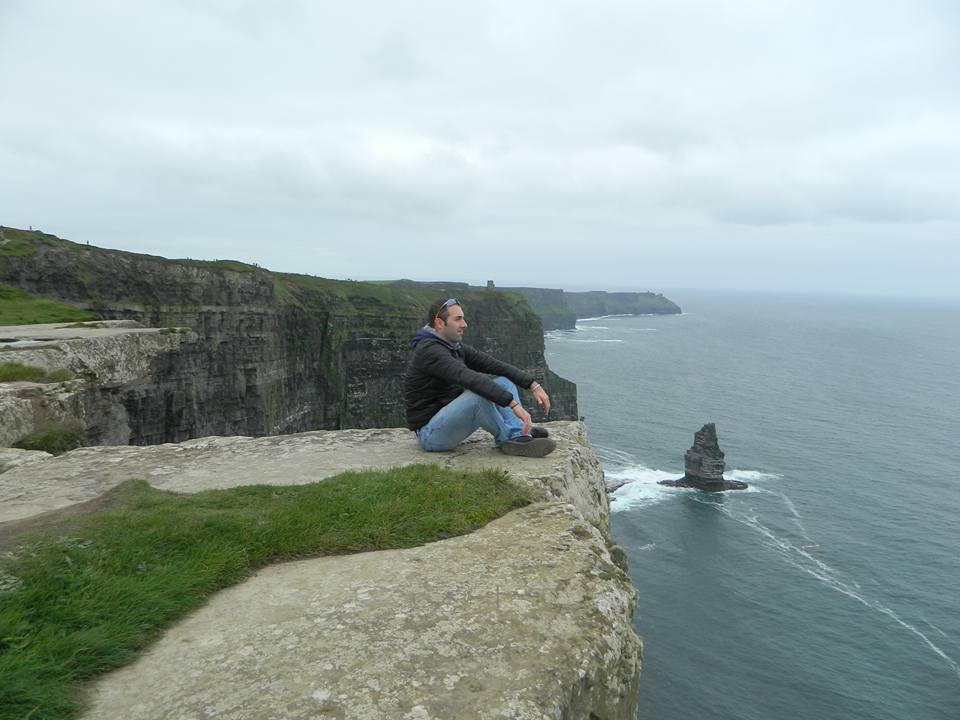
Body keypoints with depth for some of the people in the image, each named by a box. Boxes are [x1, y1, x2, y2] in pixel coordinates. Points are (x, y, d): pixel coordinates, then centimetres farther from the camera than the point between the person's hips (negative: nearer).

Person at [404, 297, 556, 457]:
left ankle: (519, 435, -18)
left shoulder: (456, 348, 8)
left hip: (452, 418, 9)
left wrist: (534, 385, -7)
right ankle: (510, 437, -11)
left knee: (504, 381, 1)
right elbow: (469, 379, -34)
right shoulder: (429, 350, -21)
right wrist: (514, 404, -39)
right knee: (479, 394, -33)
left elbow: (495, 365, 4)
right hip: (430, 433, -9)